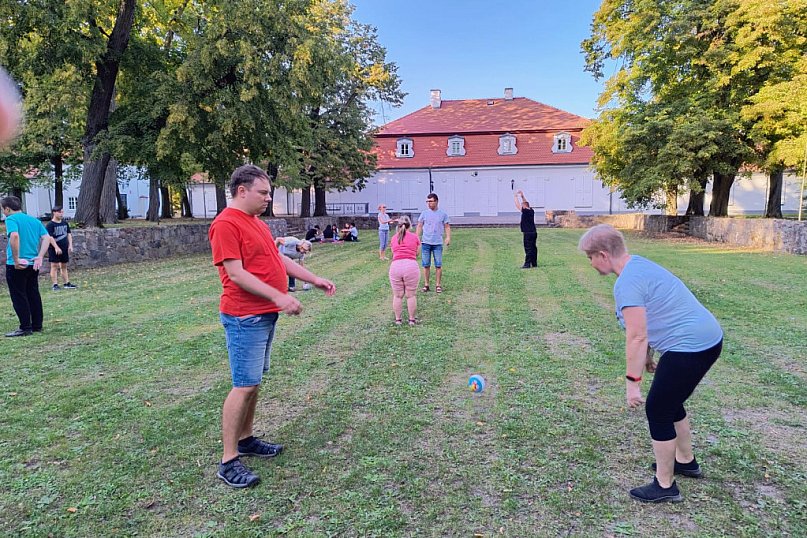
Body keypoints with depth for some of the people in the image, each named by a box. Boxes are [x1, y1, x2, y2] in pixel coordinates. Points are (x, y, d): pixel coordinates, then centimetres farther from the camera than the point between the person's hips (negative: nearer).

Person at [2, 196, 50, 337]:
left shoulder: (11, 219, -8)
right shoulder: (34, 220, 12)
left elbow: (14, 236, -25)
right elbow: (47, 238, 5)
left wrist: (16, 260, -22)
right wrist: (39, 257, -1)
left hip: (16, 266, -7)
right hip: (33, 264, 7)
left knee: (19, 297, 2)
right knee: (33, 295, 14)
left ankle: (25, 328, 5)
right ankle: (37, 326, 19)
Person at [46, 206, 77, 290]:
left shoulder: (65, 223, 10)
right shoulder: (50, 225, -10)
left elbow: (69, 234, 13)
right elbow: (50, 237, -15)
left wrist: (70, 245, 4)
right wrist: (56, 247, -22)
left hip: (64, 248, 6)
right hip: (54, 249, -6)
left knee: (64, 266, 12)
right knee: (54, 266, -3)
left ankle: (67, 283, 17)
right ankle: (55, 285, -1)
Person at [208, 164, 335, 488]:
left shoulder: (257, 223, 15)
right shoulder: (226, 224, -15)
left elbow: (280, 259, 19)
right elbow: (236, 273, -22)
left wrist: (315, 280, 14)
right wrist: (278, 296, -27)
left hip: (265, 315, 9)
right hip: (245, 318, -9)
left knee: (254, 381, 16)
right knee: (245, 385, -6)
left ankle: (246, 439, 30)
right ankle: (228, 461, 4)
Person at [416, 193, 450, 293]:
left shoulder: (443, 214, 3)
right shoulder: (424, 213, 5)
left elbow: (447, 227, 5)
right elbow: (419, 226, 9)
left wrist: (448, 237, -10)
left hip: (438, 243, -1)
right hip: (425, 242, 1)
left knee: (438, 265, 0)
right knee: (426, 265, 5)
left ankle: (438, 285, 10)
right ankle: (426, 284, 14)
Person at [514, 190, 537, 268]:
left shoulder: (525, 212, -12)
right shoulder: (531, 211, 10)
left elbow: (517, 205, -7)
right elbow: (526, 204, 26)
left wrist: (515, 197, 4)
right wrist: (522, 196, 27)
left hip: (528, 233, -8)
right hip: (534, 232, 8)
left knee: (528, 249, -8)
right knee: (533, 248, 11)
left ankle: (527, 264, -8)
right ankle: (534, 263, 17)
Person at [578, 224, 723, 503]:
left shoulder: (626, 283, -22)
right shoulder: (638, 265, 10)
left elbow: (637, 337, -23)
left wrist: (632, 382, -17)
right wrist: (647, 355, 26)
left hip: (690, 349, -10)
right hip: (708, 339, 10)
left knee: (657, 410, 2)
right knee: (670, 403, 24)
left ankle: (665, 486, 16)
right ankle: (686, 461, 43)